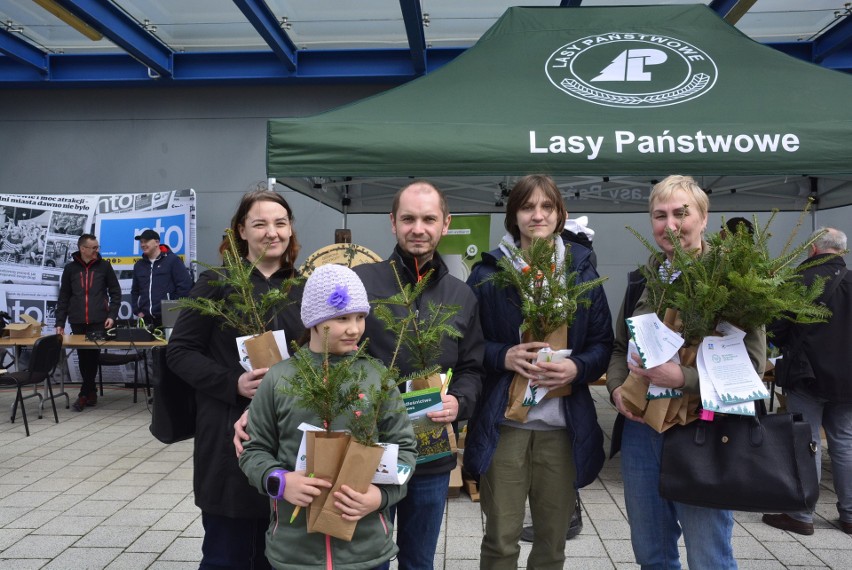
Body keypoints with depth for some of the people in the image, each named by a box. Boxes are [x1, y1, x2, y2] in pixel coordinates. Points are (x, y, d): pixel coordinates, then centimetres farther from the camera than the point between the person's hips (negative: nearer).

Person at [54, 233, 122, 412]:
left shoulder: (104, 266, 3)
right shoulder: (70, 268, 6)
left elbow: (116, 292, 4)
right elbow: (63, 297, 8)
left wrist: (112, 315, -6)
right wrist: (60, 322, 4)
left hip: (99, 322, -2)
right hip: (77, 323, 2)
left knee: (92, 355, -3)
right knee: (83, 357, 6)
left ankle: (84, 394, 8)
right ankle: (91, 392, 17)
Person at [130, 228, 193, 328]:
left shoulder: (172, 260, -2)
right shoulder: (139, 265, 18)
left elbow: (185, 285, -8)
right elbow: (135, 291, 25)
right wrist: (137, 311, 12)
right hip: (146, 319, 6)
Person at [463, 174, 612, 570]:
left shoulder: (581, 269, 6)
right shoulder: (488, 272, 0)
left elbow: (603, 342, 6)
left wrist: (578, 367, -14)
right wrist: (503, 356, -17)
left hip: (563, 424, 2)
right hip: (503, 422, -2)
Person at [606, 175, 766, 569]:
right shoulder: (642, 281, 9)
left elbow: (752, 362, -12)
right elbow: (620, 347, 16)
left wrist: (683, 378, -26)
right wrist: (617, 388, -3)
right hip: (640, 430, 5)